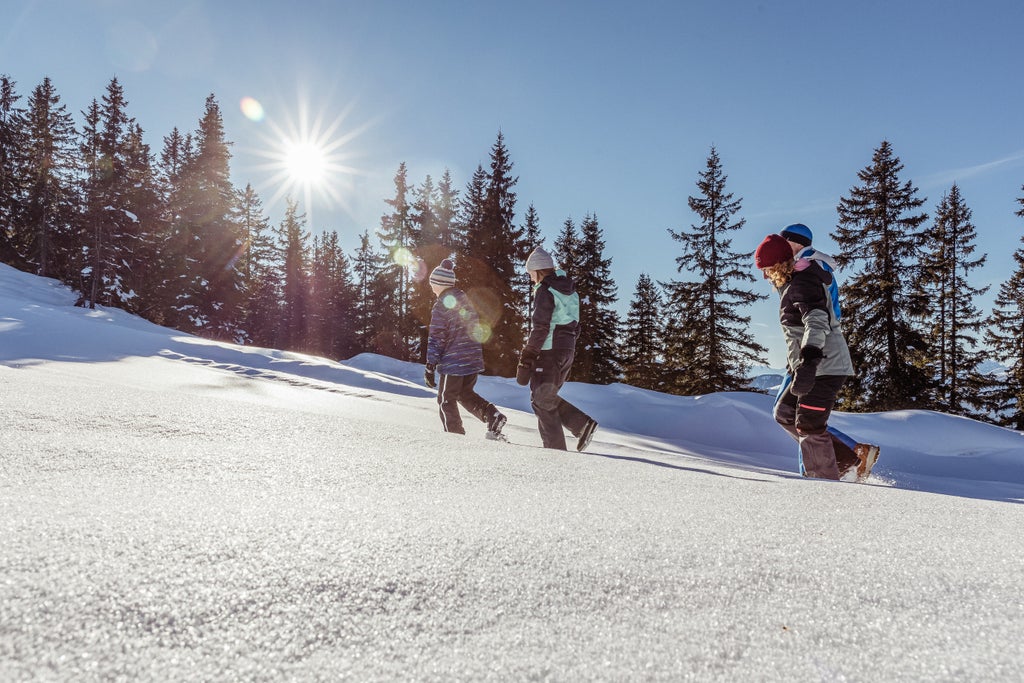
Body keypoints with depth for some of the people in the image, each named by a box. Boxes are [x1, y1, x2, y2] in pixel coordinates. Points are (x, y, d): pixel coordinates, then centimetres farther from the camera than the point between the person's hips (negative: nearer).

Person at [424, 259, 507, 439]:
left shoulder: (441, 306, -12)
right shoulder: (465, 299, 10)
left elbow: (436, 339, -13)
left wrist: (430, 368, -9)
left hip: (453, 362, -7)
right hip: (474, 359, 7)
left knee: (446, 400, 9)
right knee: (465, 393, 23)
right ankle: (493, 415, 3)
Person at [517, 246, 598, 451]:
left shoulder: (545, 291, -12)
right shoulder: (569, 290, 15)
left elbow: (540, 328, -19)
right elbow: (574, 325, 19)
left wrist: (526, 358, -17)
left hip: (549, 352, -8)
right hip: (567, 350, 9)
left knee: (542, 400, 1)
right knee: (548, 396, 19)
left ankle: (555, 448, 2)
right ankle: (583, 423, 7)